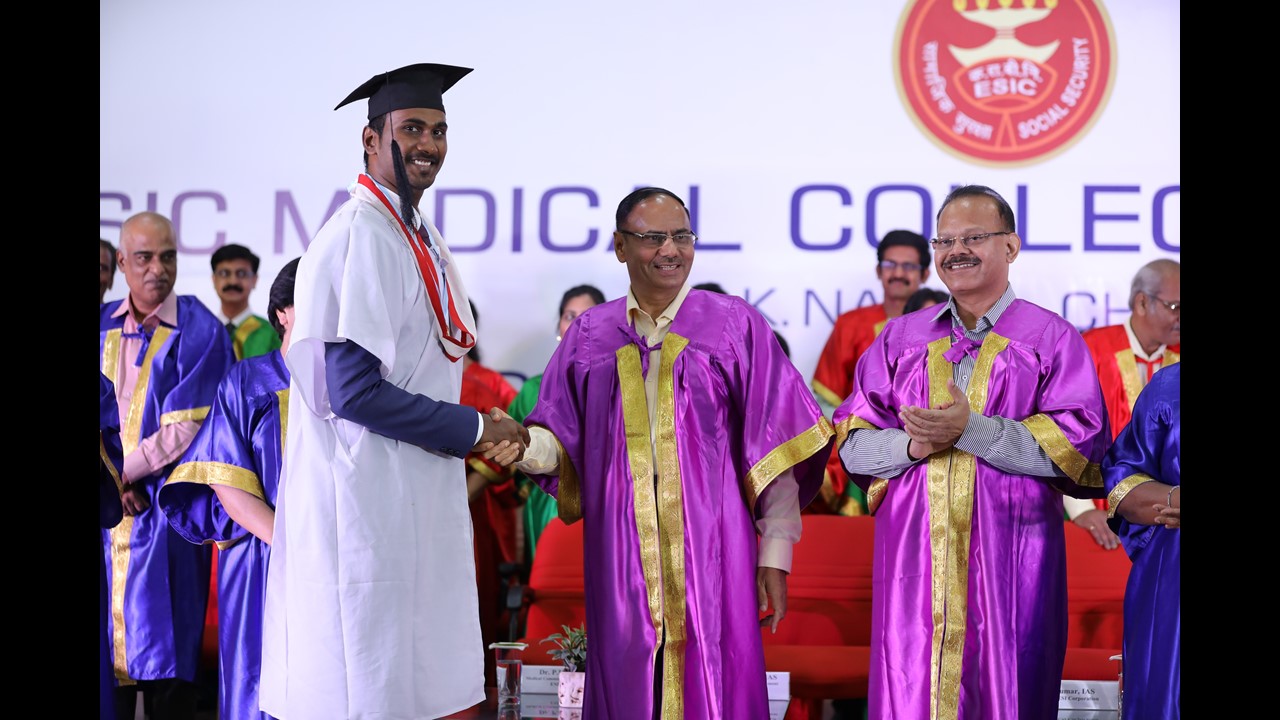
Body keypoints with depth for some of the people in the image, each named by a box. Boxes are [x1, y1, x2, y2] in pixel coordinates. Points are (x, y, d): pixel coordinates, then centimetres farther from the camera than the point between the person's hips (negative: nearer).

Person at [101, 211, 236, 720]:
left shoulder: (200, 331, -4)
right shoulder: (104, 326, 10)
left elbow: (186, 429, -9)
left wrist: (123, 470, -10)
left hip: (165, 506, -4)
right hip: (108, 504, 4)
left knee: (163, 644, -3)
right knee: (109, 639, 6)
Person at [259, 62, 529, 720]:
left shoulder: (421, 237, 14)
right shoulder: (359, 236, -16)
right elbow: (353, 392, -21)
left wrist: (479, 433, 7)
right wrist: (473, 430, -12)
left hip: (416, 502, 9)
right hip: (366, 500, -9)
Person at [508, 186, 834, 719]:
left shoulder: (736, 325, 4)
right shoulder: (589, 336, 11)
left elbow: (776, 447, 1)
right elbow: (562, 438, 10)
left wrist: (776, 552, -4)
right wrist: (527, 445, -13)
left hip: (711, 552, -2)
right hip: (622, 553, 2)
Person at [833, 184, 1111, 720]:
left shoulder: (1053, 339, 3)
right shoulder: (899, 339, 13)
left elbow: (1081, 445, -8)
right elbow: (852, 444, 8)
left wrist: (971, 430, -17)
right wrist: (912, 445, -13)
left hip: (1009, 565, -2)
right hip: (912, 559, 2)